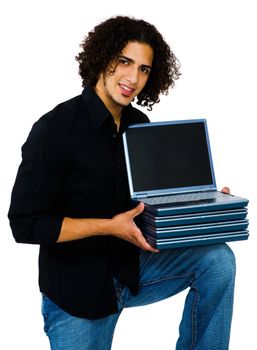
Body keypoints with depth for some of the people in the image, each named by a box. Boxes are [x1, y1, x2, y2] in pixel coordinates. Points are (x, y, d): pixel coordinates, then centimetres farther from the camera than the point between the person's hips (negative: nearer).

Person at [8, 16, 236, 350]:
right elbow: (25, 224, -19)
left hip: (133, 266, 5)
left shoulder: (140, 125, 2)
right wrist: (110, 226, -23)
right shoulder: (55, 129, -18)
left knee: (218, 259, -12)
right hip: (76, 287, -5)